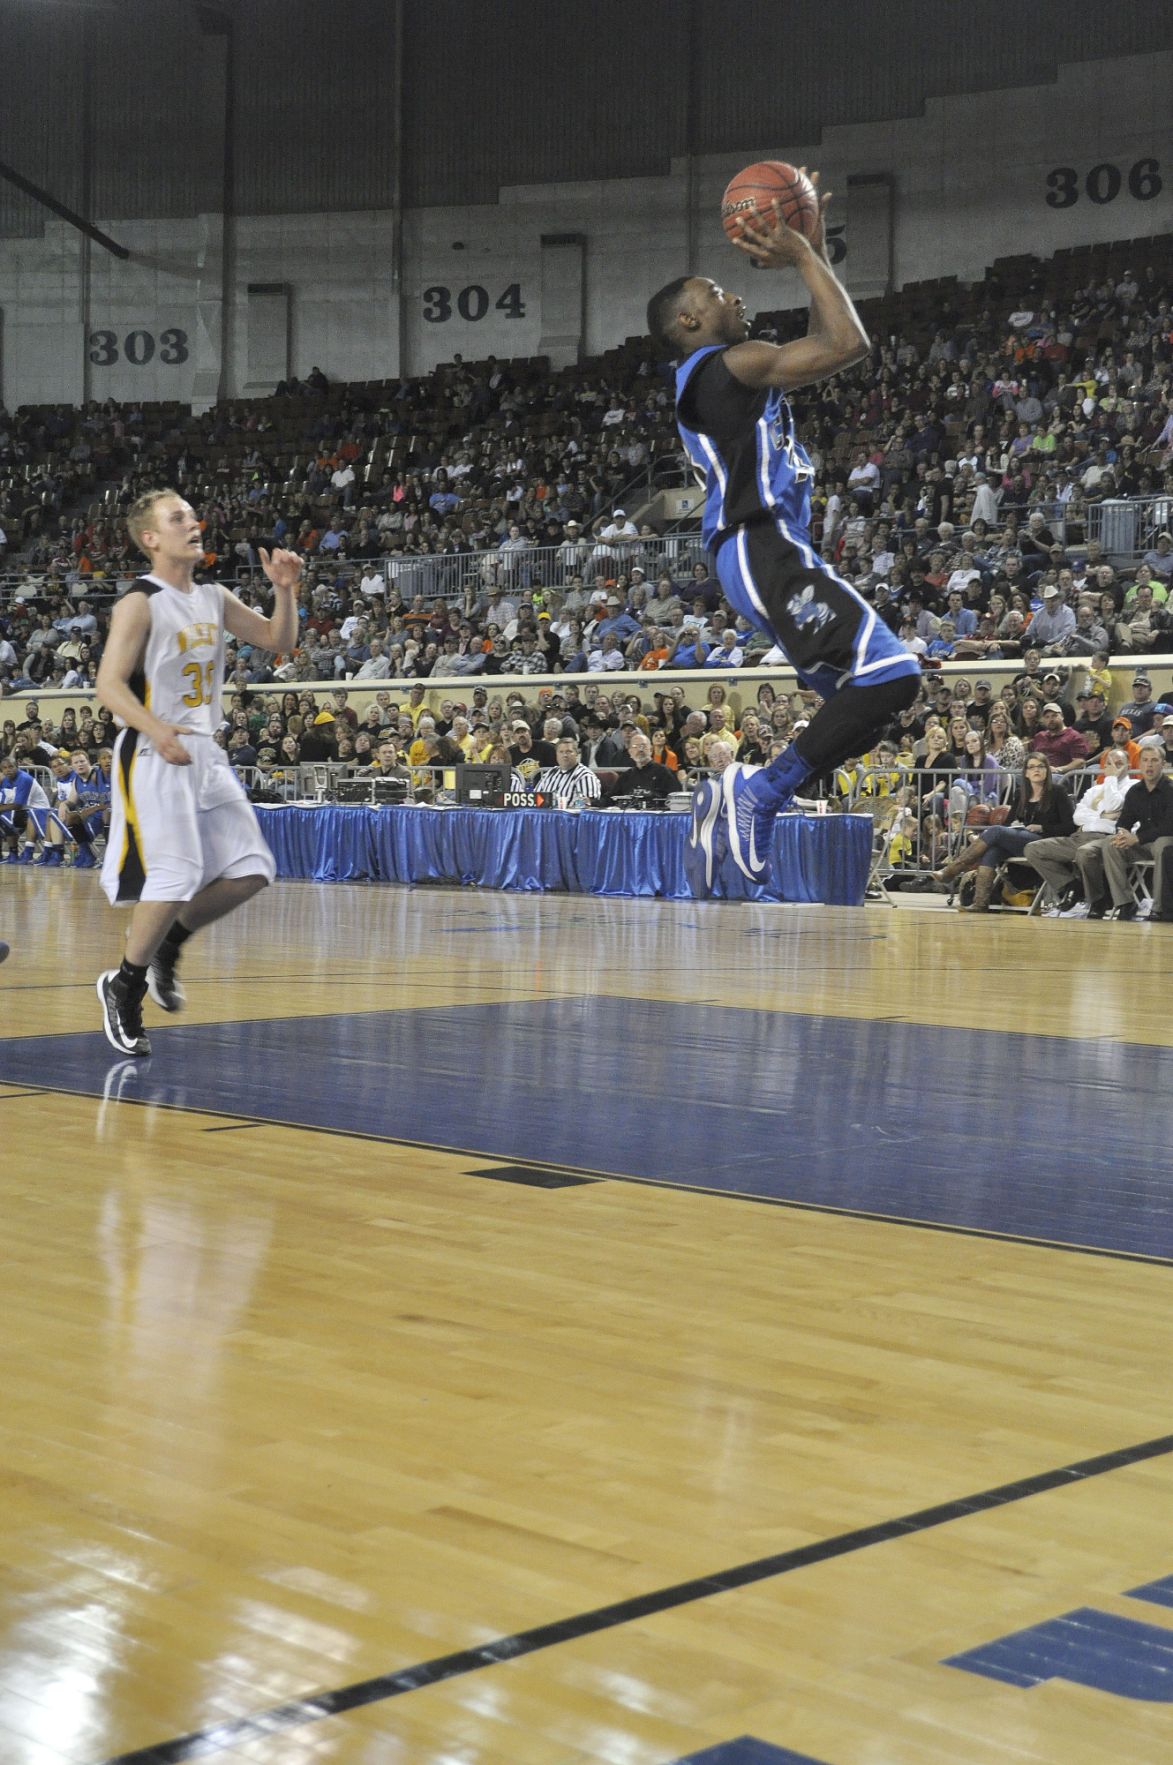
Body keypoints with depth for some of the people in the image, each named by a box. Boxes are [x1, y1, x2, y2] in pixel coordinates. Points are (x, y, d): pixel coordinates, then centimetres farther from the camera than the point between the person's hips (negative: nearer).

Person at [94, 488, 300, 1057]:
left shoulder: (214, 599, 11)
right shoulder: (140, 603, -11)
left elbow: (278, 640, 17)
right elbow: (110, 683, -17)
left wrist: (284, 590, -1)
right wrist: (157, 730, -33)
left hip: (204, 754, 8)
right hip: (153, 758, -8)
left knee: (250, 871, 3)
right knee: (173, 877, -14)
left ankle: (165, 944, 21)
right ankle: (124, 987, 5)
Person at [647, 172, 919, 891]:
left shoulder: (731, 375, 23)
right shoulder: (727, 364, -7)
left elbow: (829, 342, 33)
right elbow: (849, 344, -13)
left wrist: (815, 250, 27)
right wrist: (803, 257, -3)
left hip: (773, 554, 11)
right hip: (763, 551, -11)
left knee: (864, 696, 12)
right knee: (890, 675, -20)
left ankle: (737, 799, 11)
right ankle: (762, 790, -14)